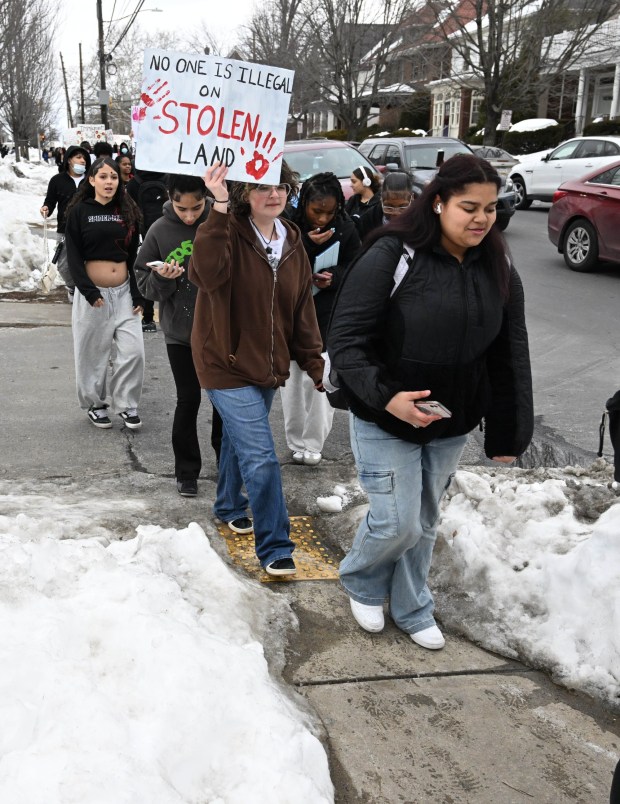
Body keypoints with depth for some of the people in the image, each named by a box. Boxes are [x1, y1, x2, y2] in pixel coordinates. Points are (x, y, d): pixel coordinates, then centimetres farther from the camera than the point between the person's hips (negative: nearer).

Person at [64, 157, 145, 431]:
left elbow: (135, 257, 7)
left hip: (124, 292, 3)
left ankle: (126, 404, 13)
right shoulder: (79, 211, -3)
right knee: (93, 354, 6)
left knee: (133, 350, -3)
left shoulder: (128, 212, 6)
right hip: (92, 293, -3)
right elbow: (74, 256, -7)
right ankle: (95, 404, 23)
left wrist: (138, 294, -1)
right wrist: (89, 291, -17)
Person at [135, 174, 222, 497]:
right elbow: (144, 283, -1)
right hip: (179, 332, 0)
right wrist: (162, 278, -20)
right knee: (188, 400, 4)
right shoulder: (159, 231, -6)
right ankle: (186, 471, 18)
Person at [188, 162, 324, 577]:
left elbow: (302, 312, 9)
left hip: (268, 368, 7)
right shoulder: (227, 233, -15)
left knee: (239, 441, 26)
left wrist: (317, 367, 6)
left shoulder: (293, 245, 4)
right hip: (227, 365, -6)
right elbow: (207, 273, -38)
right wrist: (219, 209, -41)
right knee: (261, 459, -11)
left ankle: (230, 507, 50)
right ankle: (274, 548, 1)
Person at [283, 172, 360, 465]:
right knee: (292, 379, 8)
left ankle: (314, 443, 11)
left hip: (327, 315, 0)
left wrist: (334, 277, -18)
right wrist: (307, 245, -27)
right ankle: (296, 442, 24)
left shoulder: (345, 229, -7)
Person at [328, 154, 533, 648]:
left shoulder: (498, 268, -2)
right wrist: (387, 397, -30)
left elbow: (511, 357, 2)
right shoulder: (392, 256, -18)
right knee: (398, 523, -2)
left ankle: (412, 608, 39)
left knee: (426, 521, 17)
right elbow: (346, 341, -18)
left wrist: (509, 434, 0)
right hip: (384, 421, -5)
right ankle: (361, 584, 31)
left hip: (452, 425, 5)